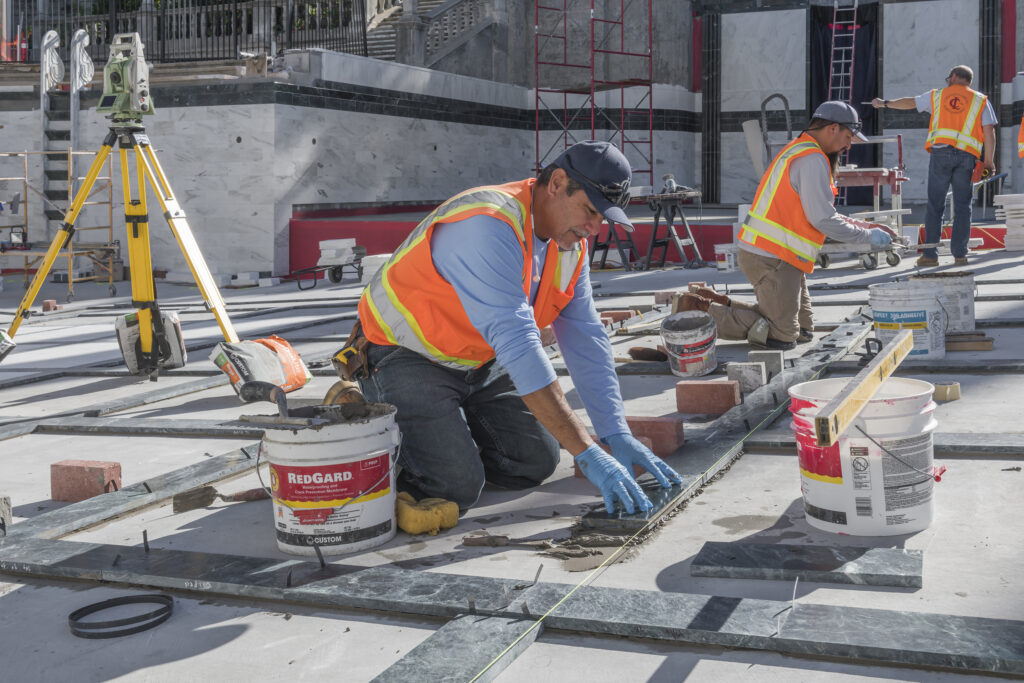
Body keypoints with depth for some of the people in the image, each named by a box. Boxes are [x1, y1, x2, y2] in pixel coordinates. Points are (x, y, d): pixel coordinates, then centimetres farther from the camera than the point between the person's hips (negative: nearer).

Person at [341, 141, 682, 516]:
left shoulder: (570, 243, -3)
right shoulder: (488, 227, -32)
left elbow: (585, 339, 0)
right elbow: (517, 345, -39)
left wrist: (618, 436, -10)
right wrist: (588, 454, -39)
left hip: (480, 365, 8)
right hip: (406, 358, -8)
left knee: (537, 463, 0)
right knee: (456, 486, -21)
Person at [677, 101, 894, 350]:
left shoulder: (799, 152, 18)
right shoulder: (813, 160, -16)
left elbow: (823, 212, 23)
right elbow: (823, 220, -19)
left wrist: (866, 225, 17)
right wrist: (868, 236, -7)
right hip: (771, 258, -11)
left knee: (804, 330, 14)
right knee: (782, 337, -7)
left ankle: (721, 303, 13)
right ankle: (701, 309, -5)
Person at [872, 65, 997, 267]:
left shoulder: (938, 95, 16)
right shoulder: (981, 101, 13)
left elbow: (909, 102, 26)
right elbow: (989, 131, 4)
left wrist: (884, 103, 42)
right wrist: (989, 162, 6)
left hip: (940, 151, 0)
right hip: (966, 156, 0)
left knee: (935, 206, 3)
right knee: (962, 207, 5)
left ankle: (930, 255, 1)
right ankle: (960, 254, 2)